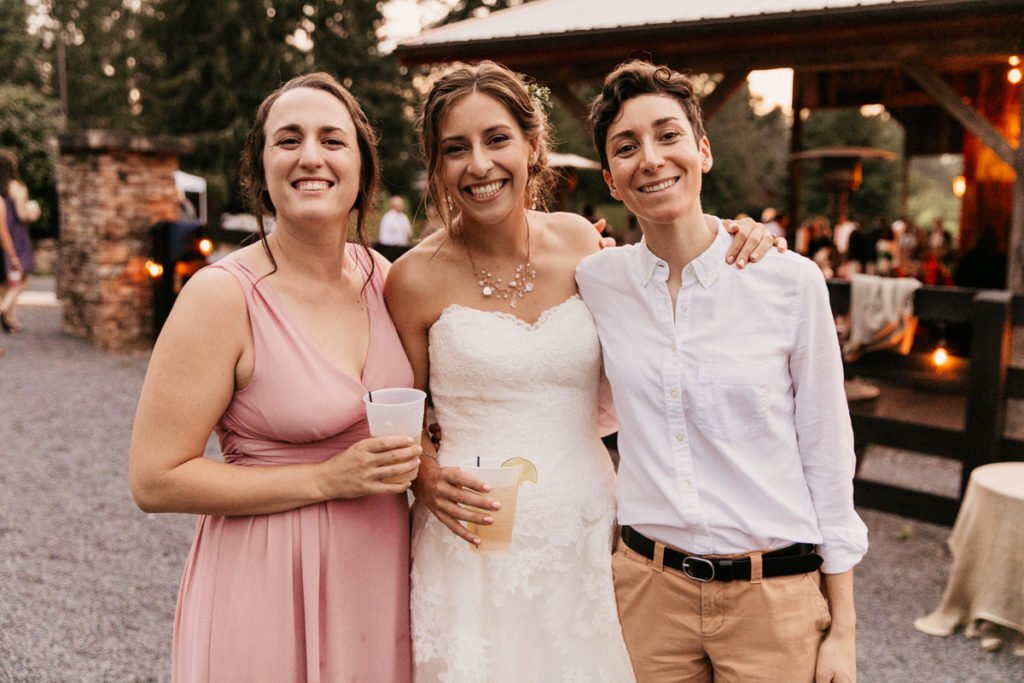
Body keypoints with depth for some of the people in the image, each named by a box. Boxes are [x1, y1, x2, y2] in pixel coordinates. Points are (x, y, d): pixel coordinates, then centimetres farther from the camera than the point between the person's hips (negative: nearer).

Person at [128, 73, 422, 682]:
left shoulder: (380, 274, 0)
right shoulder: (223, 295, -16)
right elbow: (155, 480, -16)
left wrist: (417, 462, -1)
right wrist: (326, 479, -20)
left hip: (382, 576, 5)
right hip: (271, 583, -5)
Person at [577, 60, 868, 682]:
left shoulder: (790, 281, -10)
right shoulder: (597, 281, -3)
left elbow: (828, 455, -4)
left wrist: (843, 629, -1)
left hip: (774, 597, -2)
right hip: (649, 588, 2)